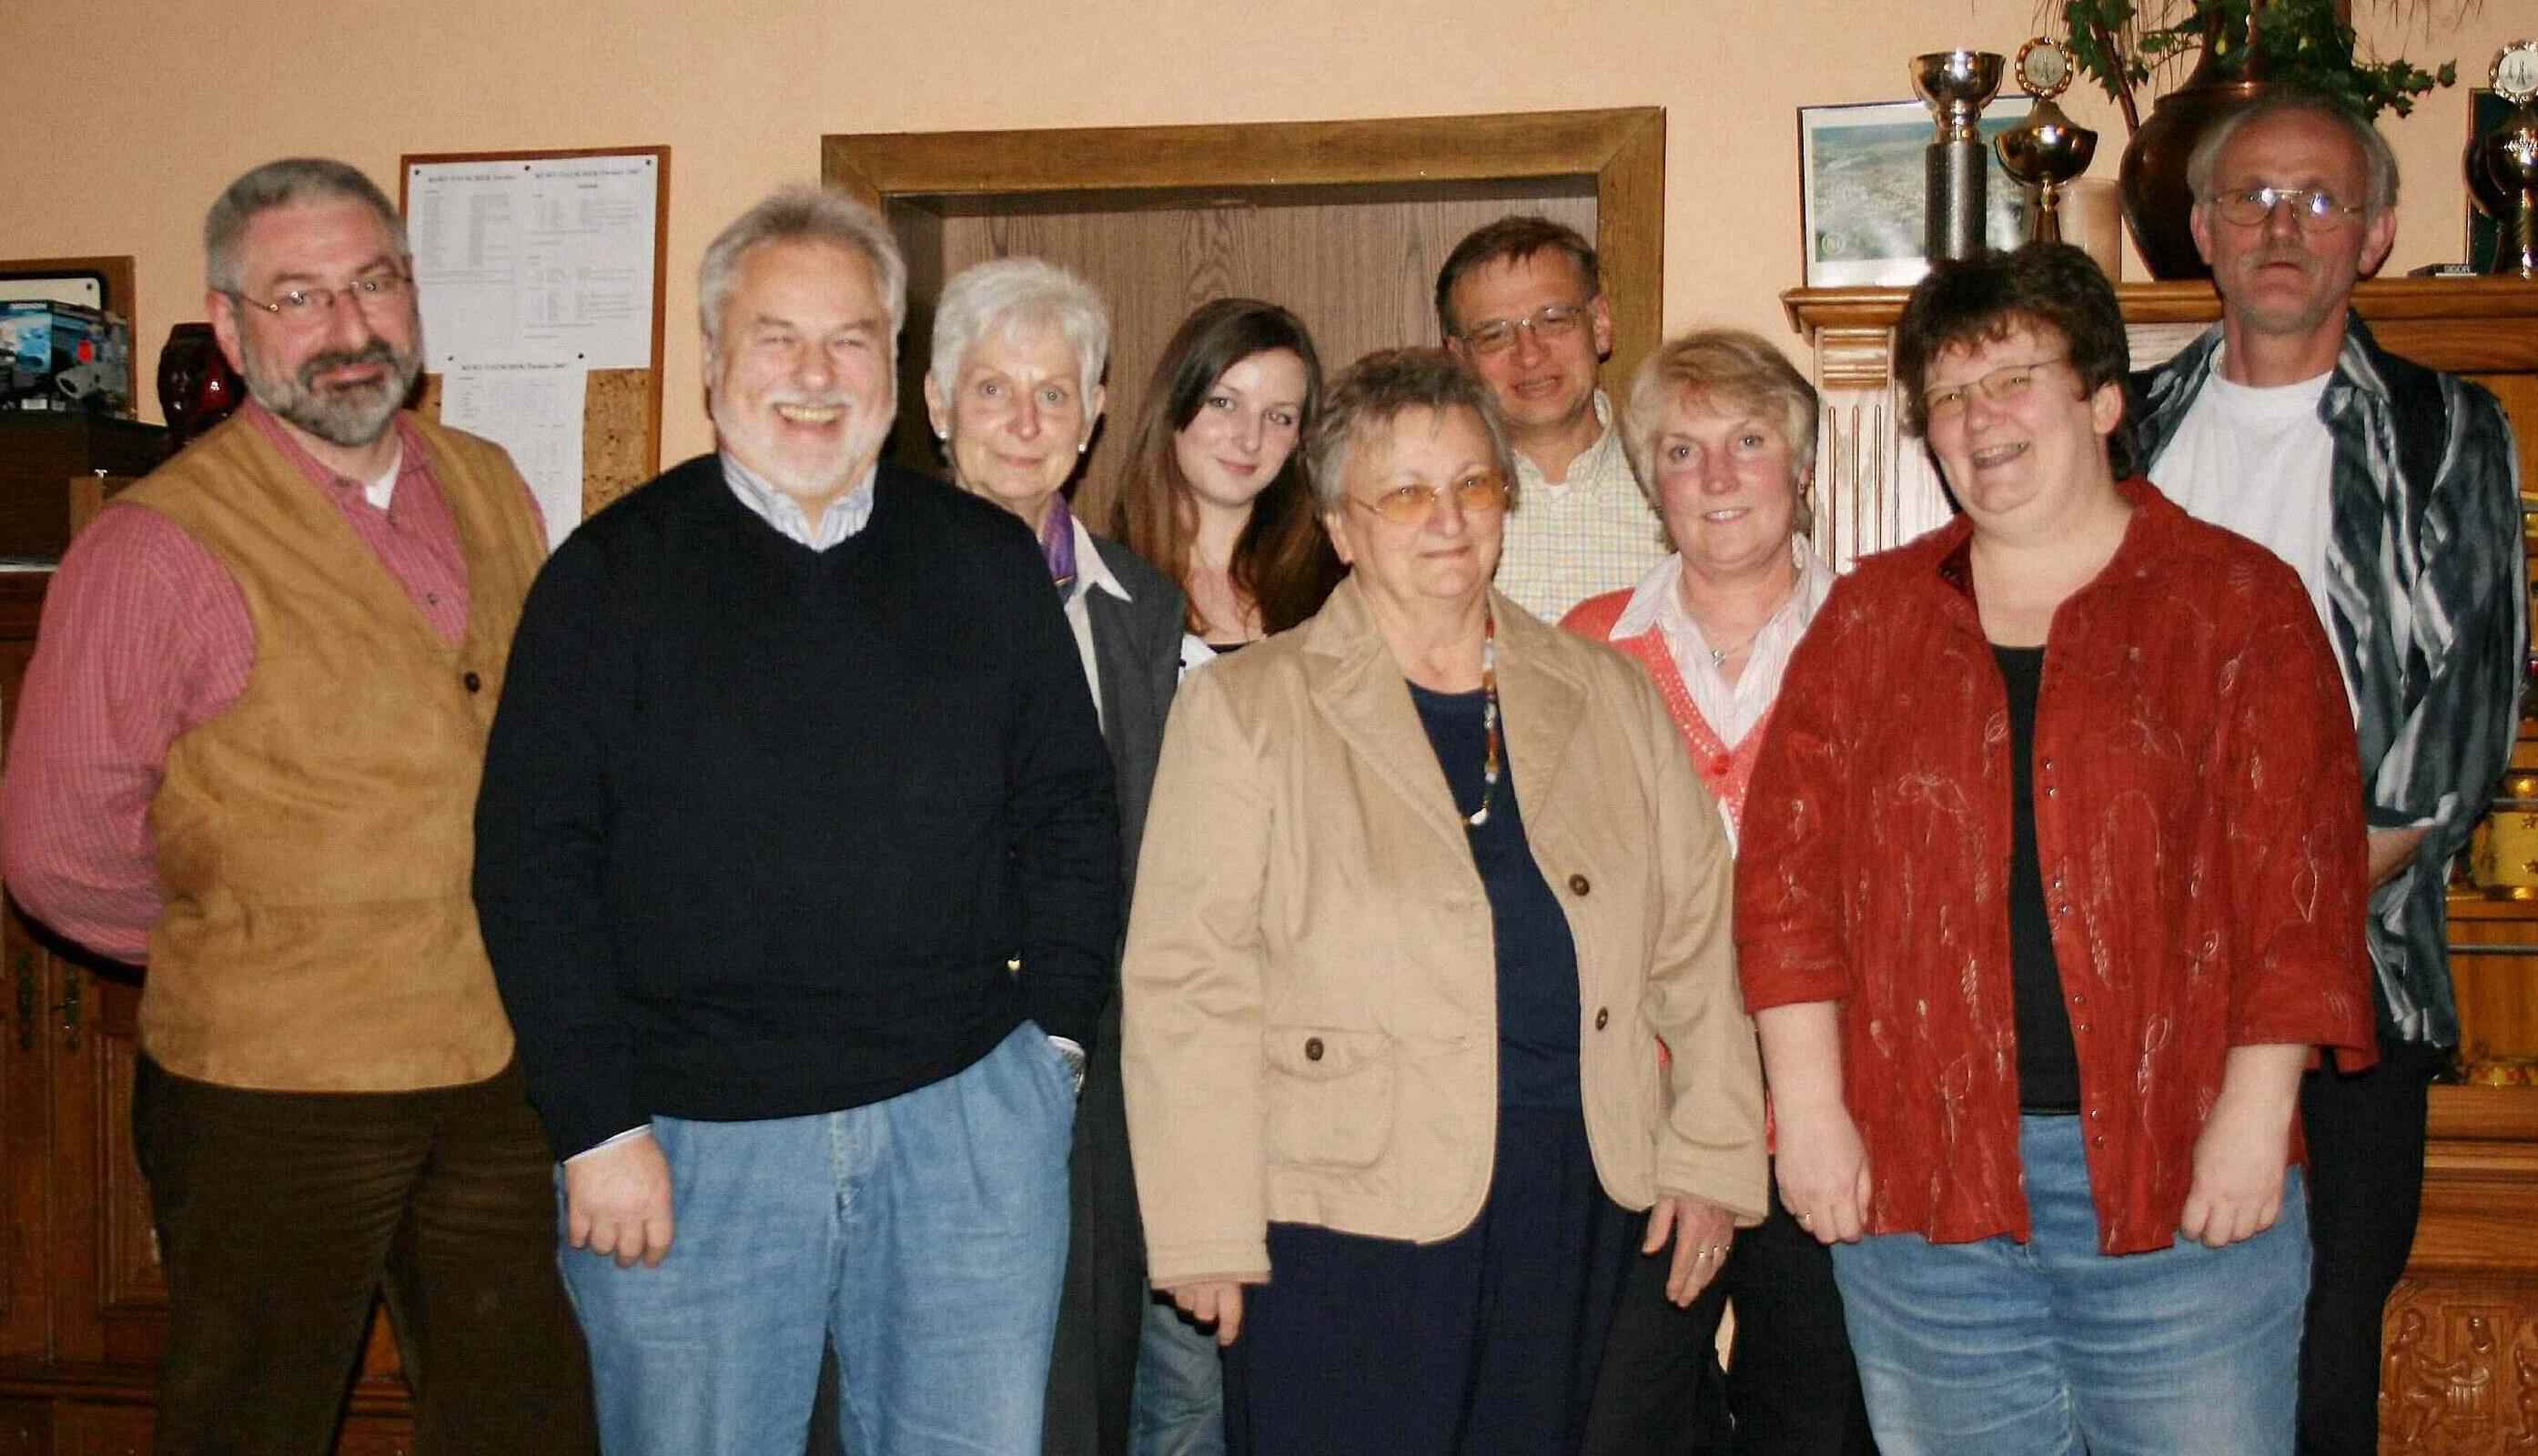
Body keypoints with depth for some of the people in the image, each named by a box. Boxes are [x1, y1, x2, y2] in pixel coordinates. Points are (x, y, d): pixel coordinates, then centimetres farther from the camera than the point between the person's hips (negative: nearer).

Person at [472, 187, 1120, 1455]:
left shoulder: (986, 561, 7)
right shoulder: (615, 572, 0)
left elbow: (1068, 811, 12)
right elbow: (532, 860, -3)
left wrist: (1050, 1037, 3)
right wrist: (597, 1123, -8)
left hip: (968, 1120, 2)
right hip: (688, 1137, -2)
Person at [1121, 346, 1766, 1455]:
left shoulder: (1606, 696, 11)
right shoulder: (1243, 708, -1)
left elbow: (1693, 938, 13)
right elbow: (1188, 982, -5)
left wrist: (1710, 1154, 8)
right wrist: (1208, 1230, -9)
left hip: (1574, 1214, 4)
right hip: (1345, 1214, -3)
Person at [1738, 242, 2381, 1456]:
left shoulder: (2237, 602, 3)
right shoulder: (1872, 613, 9)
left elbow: (2300, 877, -3)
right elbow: (1787, 868, 4)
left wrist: (2254, 1117, -8)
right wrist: (1811, 1109, -3)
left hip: (2178, 1176, -2)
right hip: (1916, 1179, 2)